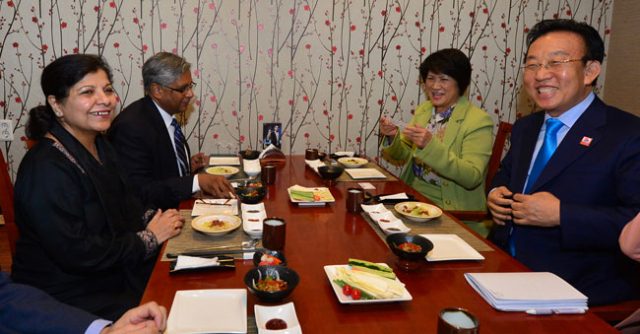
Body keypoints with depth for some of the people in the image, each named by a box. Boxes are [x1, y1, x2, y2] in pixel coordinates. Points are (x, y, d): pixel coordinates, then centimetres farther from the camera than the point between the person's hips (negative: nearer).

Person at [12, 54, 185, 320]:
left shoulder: (99, 146, 5)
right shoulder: (47, 168, -23)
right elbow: (76, 254, -24)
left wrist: (153, 220, -7)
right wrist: (148, 238, -16)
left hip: (114, 277, 8)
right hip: (66, 296, -8)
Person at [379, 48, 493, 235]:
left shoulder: (479, 121, -11)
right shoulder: (423, 110, 9)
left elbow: (472, 178, -21)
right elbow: (402, 155, 14)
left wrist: (431, 145, -32)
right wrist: (393, 137, -9)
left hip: (453, 212, -6)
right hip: (413, 197, 7)